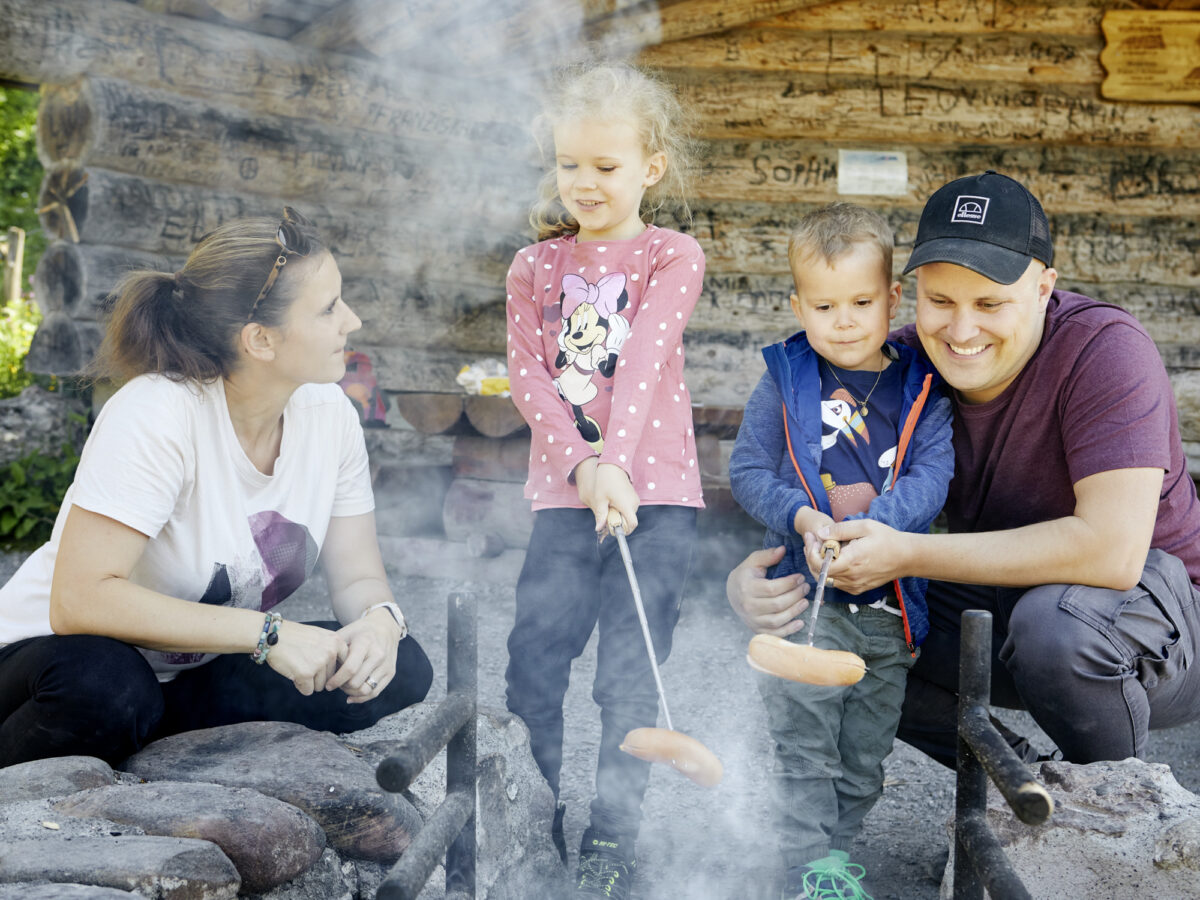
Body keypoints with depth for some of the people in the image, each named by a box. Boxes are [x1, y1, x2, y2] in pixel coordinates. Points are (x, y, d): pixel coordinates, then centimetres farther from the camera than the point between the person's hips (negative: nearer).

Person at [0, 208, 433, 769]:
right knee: (107, 689, -40)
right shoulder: (158, 415, -27)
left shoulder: (328, 413, -8)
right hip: (57, 656, -6)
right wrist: (268, 631, -34)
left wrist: (379, 620, -26)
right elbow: (79, 601, -34)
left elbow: (358, 578, -1)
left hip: (198, 672, 6)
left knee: (398, 670, -13)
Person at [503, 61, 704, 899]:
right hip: (564, 492, 3)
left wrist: (615, 461, -24)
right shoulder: (535, 266, 11)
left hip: (655, 493, -3)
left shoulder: (671, 257, 3)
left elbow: (645, 360, -11)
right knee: (531, 664, -2)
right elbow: (527, 373, 1)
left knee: (630, 679, -3)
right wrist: (578, 463, -14)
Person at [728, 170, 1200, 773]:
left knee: (1056, 620, -37)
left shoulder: (1106, 349, -26)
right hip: (1001, 600, 6)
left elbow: (1114, 550, -35)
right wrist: (750, 579, -29)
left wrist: (907, 555, -34)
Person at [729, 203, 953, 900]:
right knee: (802, 744, 0)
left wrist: (868, 524, -25)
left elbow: (932, 476, -9)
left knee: (866, 750, 15)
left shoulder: (921, 388, 1)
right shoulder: (785, 381, -1)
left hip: (891, 599, 2)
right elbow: (748, 471, -1)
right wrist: (804, 517, -18)